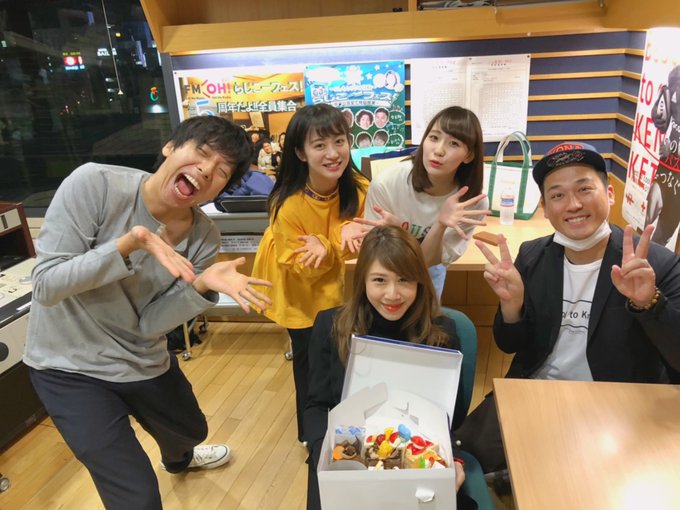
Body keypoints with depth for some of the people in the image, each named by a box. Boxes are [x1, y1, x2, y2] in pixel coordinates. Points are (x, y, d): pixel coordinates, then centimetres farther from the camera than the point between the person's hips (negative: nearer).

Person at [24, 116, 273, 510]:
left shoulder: (204, 238, -14)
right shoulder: (94, 184, -26)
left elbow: (150, 323, -13)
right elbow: (46, 286, -25)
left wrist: (202, 286, -31)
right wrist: (131, 243, -37)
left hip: (145, 363, 5)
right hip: (70, 367, -4)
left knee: (191, 430, 30)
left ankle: (178, 460, 70)